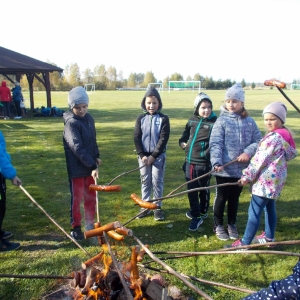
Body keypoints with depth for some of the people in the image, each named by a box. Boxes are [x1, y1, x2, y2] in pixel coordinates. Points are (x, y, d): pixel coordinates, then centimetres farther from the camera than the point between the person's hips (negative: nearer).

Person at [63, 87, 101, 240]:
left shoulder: (89, 118, 4)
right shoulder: (71, 123, -19)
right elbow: (78, 148, -27)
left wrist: (96, 156, 5)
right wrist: (92, 166, -31)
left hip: (90, 166, 7)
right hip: (77, 168, -7)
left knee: (91, 196, 16)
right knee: (77, 198, 6)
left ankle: (90, 224, 31)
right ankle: (76, 227, 21)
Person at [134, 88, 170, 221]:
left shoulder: (163, 119, -5)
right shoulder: (141, 118, 3)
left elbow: (163, 139, -10)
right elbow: (136, 138, 0)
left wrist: (153, 156, -15)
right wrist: (142, 155, -11)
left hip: (158, 156, -2)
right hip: (143, 155, 2)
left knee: (157, 181, 4)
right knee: (145, 181, 10)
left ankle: (158, 207, 17)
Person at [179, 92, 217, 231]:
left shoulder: (215, 122, -12)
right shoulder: (192, 120, 6)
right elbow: (186, 133, 24)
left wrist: (207, 154, -25)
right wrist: (182, 142, 8)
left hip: (204, 163, -5)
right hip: (189, 161, 5)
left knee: (203, 189, 11)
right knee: (191, 189, 11)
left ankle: (202, 213, 27)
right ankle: (195, 213, 27)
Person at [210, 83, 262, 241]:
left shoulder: (250, 122, 3)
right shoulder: (221, 121, -7)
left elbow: (258, 141, 4)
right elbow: (215, 144, -13)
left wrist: (248, 152, -15)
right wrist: (216, 162, -26)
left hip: (242, 168, 3)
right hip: (224, 169, -3)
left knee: (235, 198, 18)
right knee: (221, 197, 9)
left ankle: (232, 224, 36)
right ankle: (218, 225, 28)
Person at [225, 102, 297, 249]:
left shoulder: (274, 138, -20)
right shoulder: (284, 135, 11)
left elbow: (260, 159, -20)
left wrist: (247, 176, -12)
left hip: (266, 180, -11)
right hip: (274, 179, 11)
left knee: (254, 212, -6)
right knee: (269, 208, 21)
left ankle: (245, 243, 1)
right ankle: (269, 237, 35)